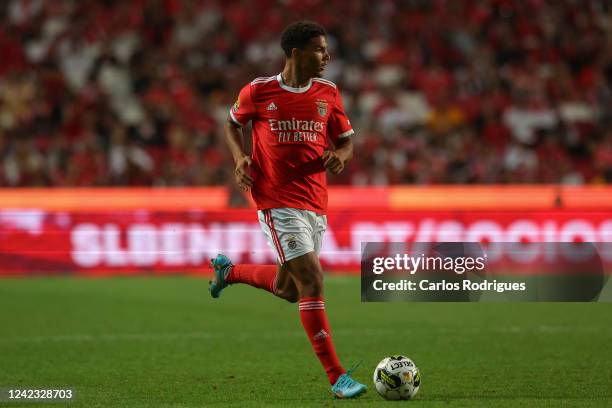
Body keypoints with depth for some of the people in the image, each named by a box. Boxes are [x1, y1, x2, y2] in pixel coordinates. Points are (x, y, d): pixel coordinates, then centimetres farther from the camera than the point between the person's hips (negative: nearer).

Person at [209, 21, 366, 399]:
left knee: (287, 289, 15)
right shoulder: (258, 91, -3)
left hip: (316, 203, 6)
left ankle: (229, 270, 46)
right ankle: (337, 378, -14)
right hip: (278, 201, -6)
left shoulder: (329, 93, 6)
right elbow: (233, 124, 14)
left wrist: (340, 155, -10)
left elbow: (347, 140, 14)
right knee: (312, 281, -15)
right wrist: (241, 157, -4)